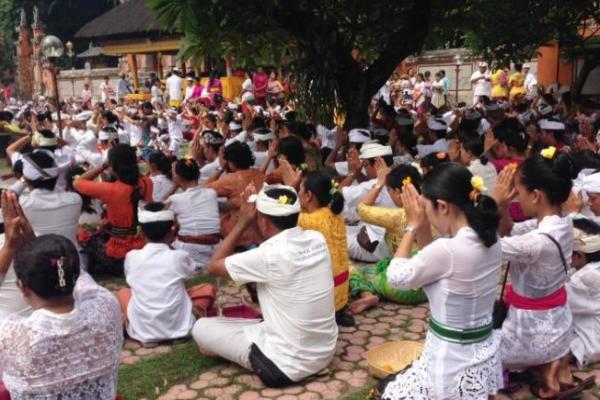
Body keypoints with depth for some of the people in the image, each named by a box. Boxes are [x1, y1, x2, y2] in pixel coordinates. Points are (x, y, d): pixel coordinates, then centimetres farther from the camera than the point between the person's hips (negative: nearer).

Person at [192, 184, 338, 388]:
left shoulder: (269, 255, -25)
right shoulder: (317, 239, -6)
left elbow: (214, 266, -8)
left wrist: (243, 222, -4)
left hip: (288, 364, -8)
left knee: (201, 328, 6)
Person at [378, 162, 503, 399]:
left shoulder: (447, 250, -27)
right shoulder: (491, 242, -3)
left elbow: (396, 277, -11)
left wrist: (413, 225, -4)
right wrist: (420, 226, 2)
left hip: (452, 361, -8)